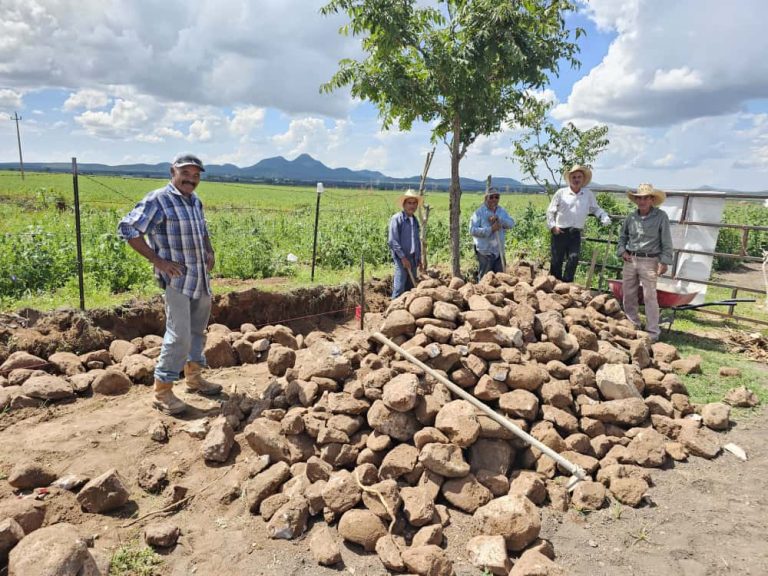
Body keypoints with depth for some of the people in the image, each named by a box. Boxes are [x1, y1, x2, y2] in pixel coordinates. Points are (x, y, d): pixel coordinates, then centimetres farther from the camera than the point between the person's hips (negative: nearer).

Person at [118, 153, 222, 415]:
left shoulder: (195, 201, 12)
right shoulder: (158, 200, -12)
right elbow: (127, 228, -15)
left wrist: (210, 252, 11)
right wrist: (158, 261, -18)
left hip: (201, 277, 8)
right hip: (177, 279, -8)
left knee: (198, 329, 17)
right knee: (179, 334, -9)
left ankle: (194, 376, 33)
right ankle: (162, 391, 3)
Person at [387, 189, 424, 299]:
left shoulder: (415, 220, 15)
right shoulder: (396, 219, -8)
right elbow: (392, 241, -13)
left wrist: (419, 260, 18)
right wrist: (403, 257, -15)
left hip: (413, 259, 7)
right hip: (401, 259, -7)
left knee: (410, 288, 10)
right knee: (399, 289, -8)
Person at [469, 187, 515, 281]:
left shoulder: (501, 211, 10)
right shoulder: (479, 212, -8)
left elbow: (511, 223, -3)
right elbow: (472, 230, -17)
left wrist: (499, 219, -19)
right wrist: (490, 229, -22)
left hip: (499, 251, 6)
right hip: (485, 252, -6)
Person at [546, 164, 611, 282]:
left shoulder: (588, 194, 9)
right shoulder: (561, 193, 3)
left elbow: (595, 209, 19)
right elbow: (550, 211, 7)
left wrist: (604, 216, 1)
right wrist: (552, 226, -4)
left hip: (576, 233, 2)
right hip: (560, 232, -1)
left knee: (574, 258, -12)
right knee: (557, 260, 2)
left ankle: (566, 283, -2)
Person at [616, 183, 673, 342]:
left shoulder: (661, 216, -6)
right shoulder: (631, 217, 6)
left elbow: (666, 242, -5)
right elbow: (622, 236, 19)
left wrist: (664, 261, -10)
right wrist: (622, 251, 4)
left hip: (649, 261, -5)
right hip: (630, 260, 5)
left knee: (650, 297, -5)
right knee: (628, 295, 11)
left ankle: (652, 332, 2)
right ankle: (632, 325, 26)